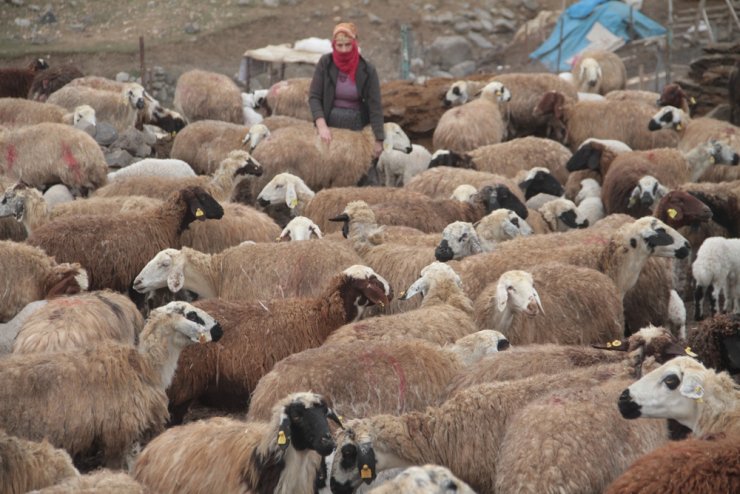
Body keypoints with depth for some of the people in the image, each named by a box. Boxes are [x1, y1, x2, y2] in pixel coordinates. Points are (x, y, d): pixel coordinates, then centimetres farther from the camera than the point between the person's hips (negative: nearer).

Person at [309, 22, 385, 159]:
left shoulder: (367, 70, -9)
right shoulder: (325, 63, -7)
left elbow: (375, 106, -9)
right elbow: (314, 97, -7)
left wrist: (378, 141, -12)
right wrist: (322, 126, -20)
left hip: (356, 127, -1)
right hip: (330, 125, 1)